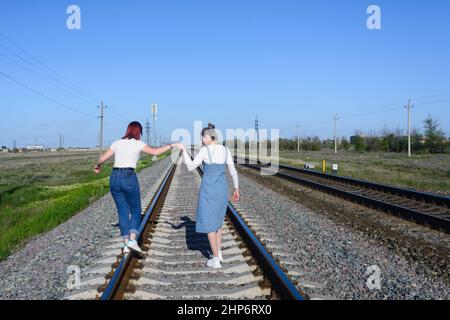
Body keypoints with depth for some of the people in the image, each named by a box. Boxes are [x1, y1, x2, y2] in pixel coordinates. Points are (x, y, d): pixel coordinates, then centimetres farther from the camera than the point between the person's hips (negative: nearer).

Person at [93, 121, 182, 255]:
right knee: (136, 211, 9)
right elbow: (155, 152, -7)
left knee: (123, 212, 12)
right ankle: (132, 240, -10)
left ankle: (126, 244, 9)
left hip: (114, 178, 4)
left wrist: (97, 166, 38)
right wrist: (171, 145, 5)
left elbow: (102, 158, 17)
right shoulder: (138, 144, 1)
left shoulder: (117, 143, 13)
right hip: (129, 178, -4)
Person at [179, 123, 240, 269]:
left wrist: (184, 150, -1)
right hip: (222, 189, 5)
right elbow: (233, 171, 6)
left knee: (208, 224, 5)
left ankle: (216, 260, 6)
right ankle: (219, 253, 26)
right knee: (216, 220, 25)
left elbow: (190, 168, -12)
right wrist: (236, 189, 17)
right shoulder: (226, 150, 2)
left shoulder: (204, 150, -13)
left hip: (208, 189, -5)